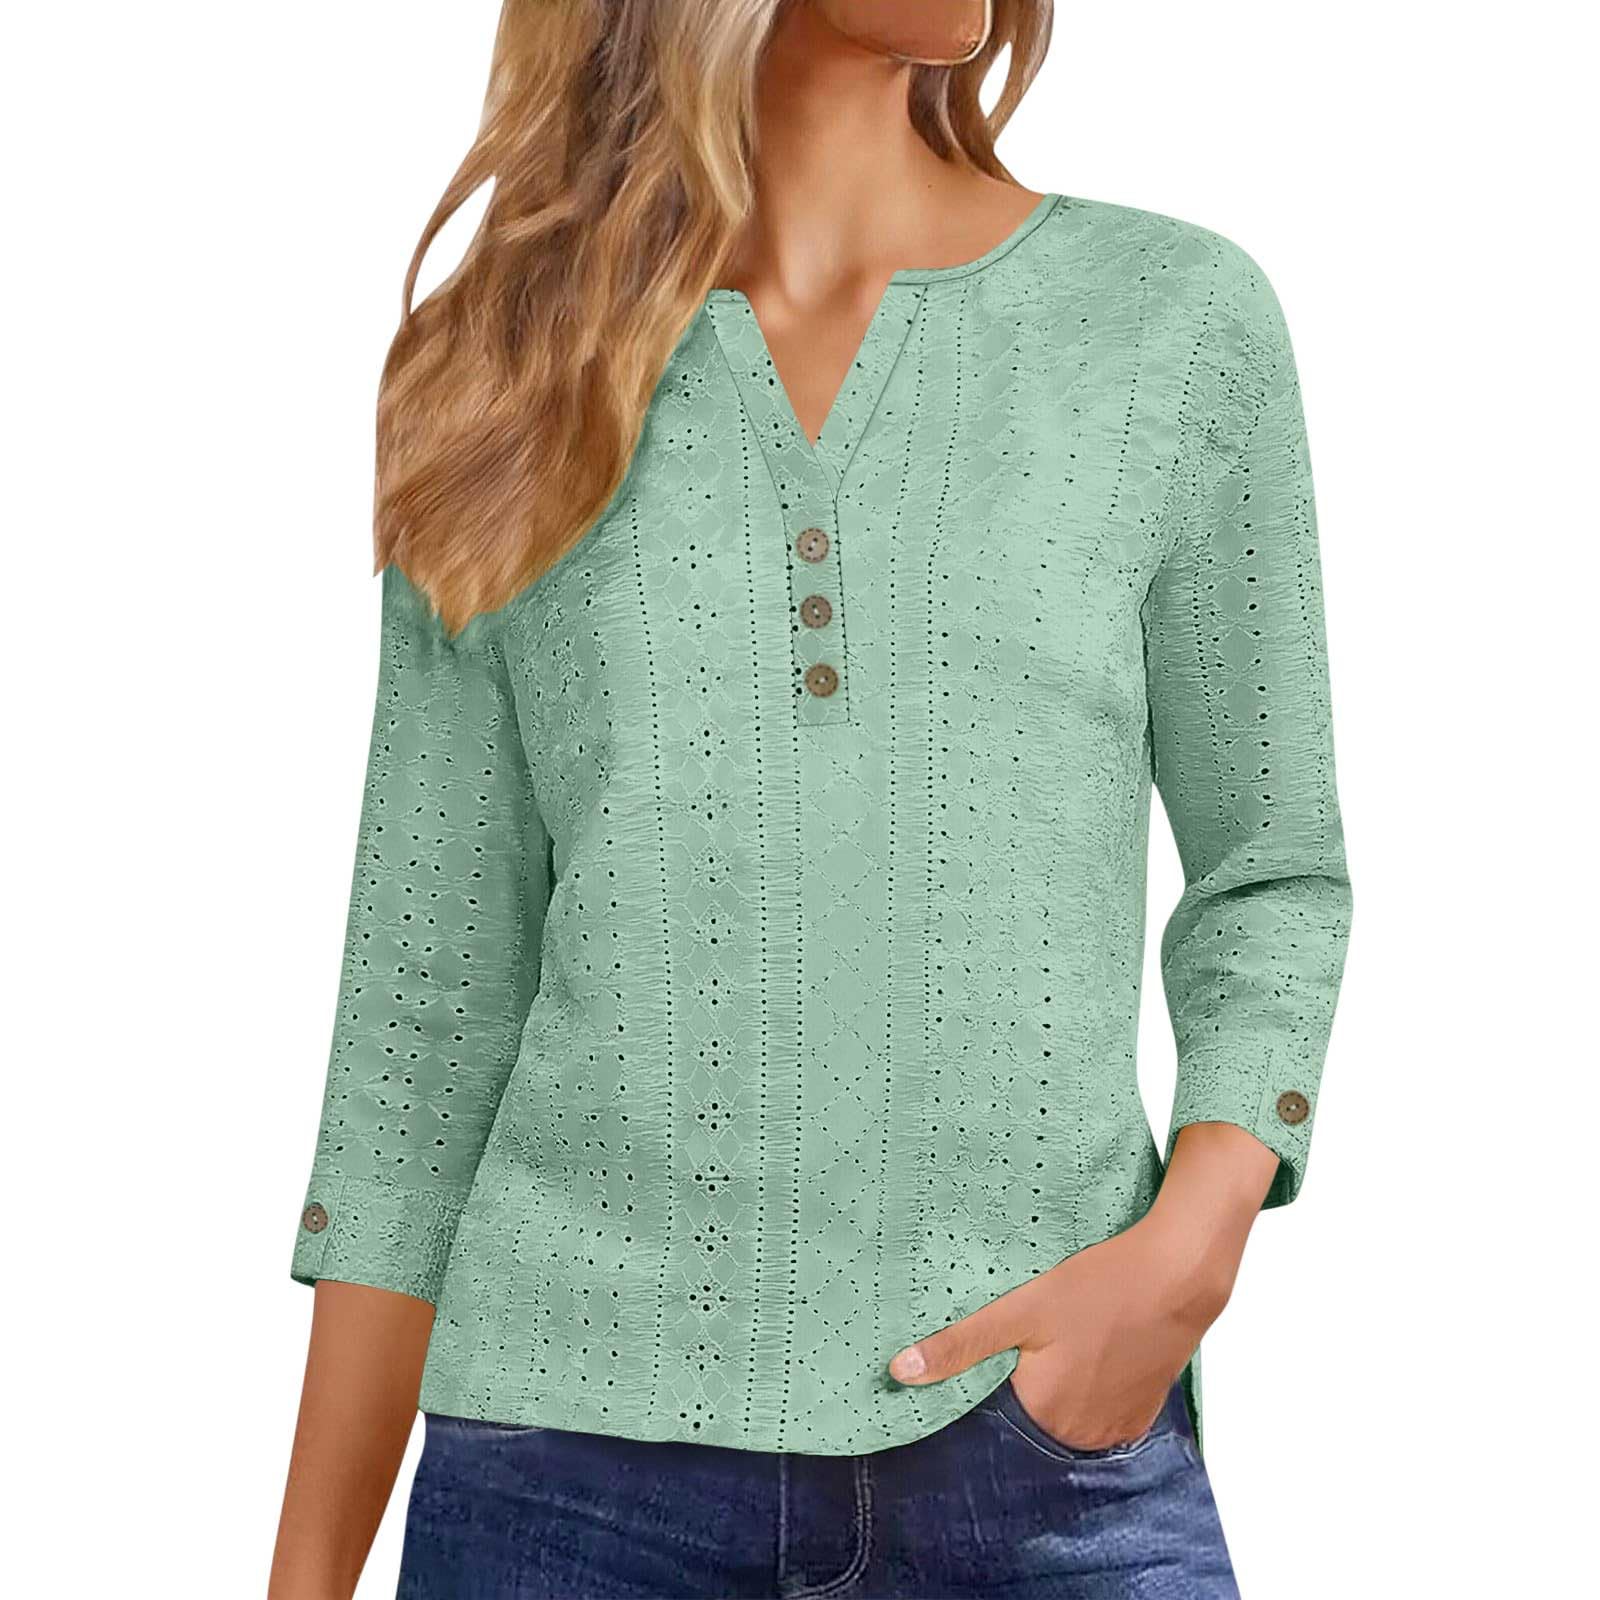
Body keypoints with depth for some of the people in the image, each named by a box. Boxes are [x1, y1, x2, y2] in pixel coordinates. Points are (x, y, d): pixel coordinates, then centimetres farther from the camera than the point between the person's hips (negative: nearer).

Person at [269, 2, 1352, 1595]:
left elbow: (1270, 876, 7)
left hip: (1048, 1445, 0)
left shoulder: (1178, 316, 1)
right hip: (579, 1460, 1)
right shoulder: (512, 376, 3)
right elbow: (429, 997, 4)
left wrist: (1190, 1246, -11)